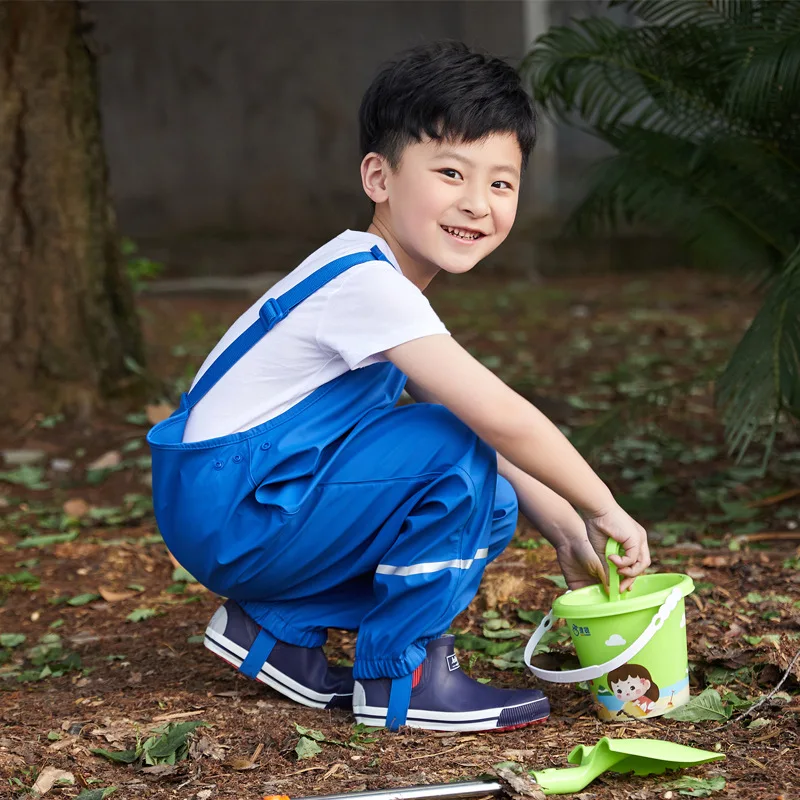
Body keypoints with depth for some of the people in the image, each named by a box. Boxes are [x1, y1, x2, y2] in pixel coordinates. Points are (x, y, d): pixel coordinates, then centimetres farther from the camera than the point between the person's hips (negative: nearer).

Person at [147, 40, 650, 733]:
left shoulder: (379, 286, 12)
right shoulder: (366, 283, -20)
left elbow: (493, 432, 14)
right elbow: (499, 418, -24)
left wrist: (567, 534, 8)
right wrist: (604, 511, -13)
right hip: (229, 508, -10)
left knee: (489, 507, 9)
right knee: (453, 451, -21)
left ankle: (278, 625, 11)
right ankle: (400, 676, -9)